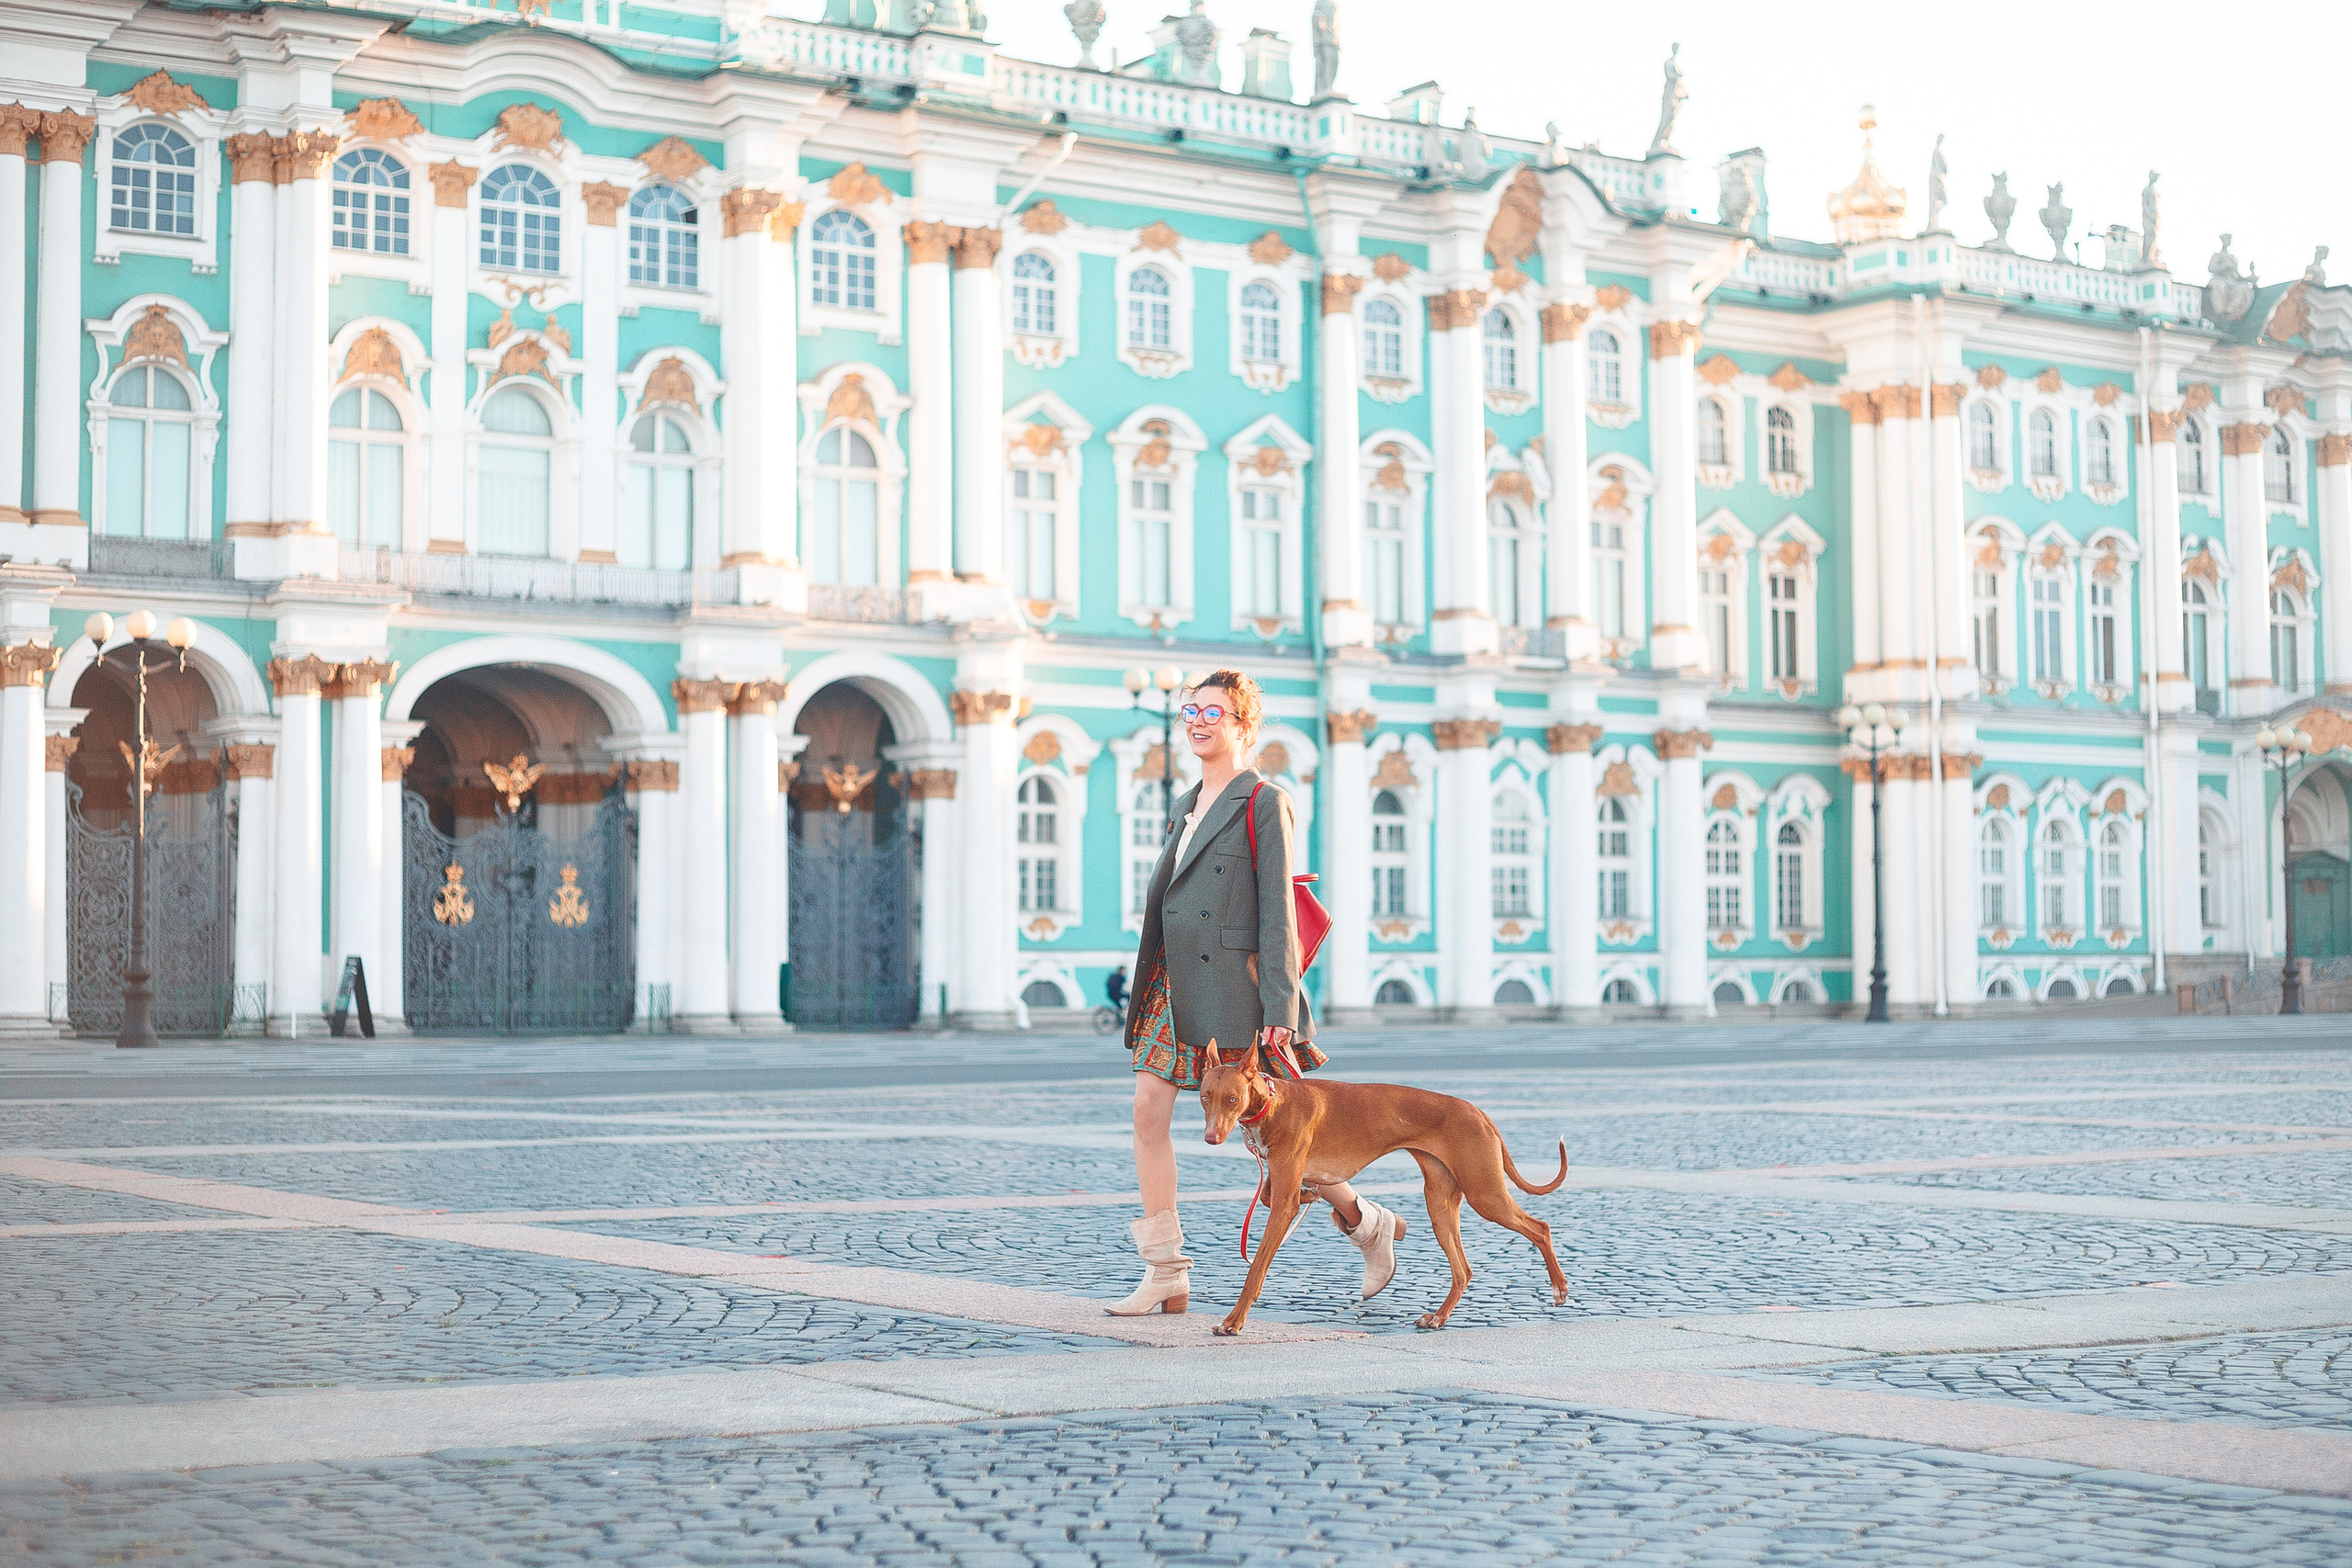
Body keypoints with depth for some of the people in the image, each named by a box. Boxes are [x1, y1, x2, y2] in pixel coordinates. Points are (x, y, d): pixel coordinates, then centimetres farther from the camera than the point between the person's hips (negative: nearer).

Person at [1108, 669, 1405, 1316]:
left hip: (1233, 983, -7)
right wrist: (1148, 987, 21)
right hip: (1173, 982, 7)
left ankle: (1368, 1223, 23)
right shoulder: (1188, 804, 17)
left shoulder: (1264, 802, -7)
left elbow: (1277, 915, -12)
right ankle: (1166, 1275, -2)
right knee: (1149, 1110, -6)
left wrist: (1279, 1013, -17)